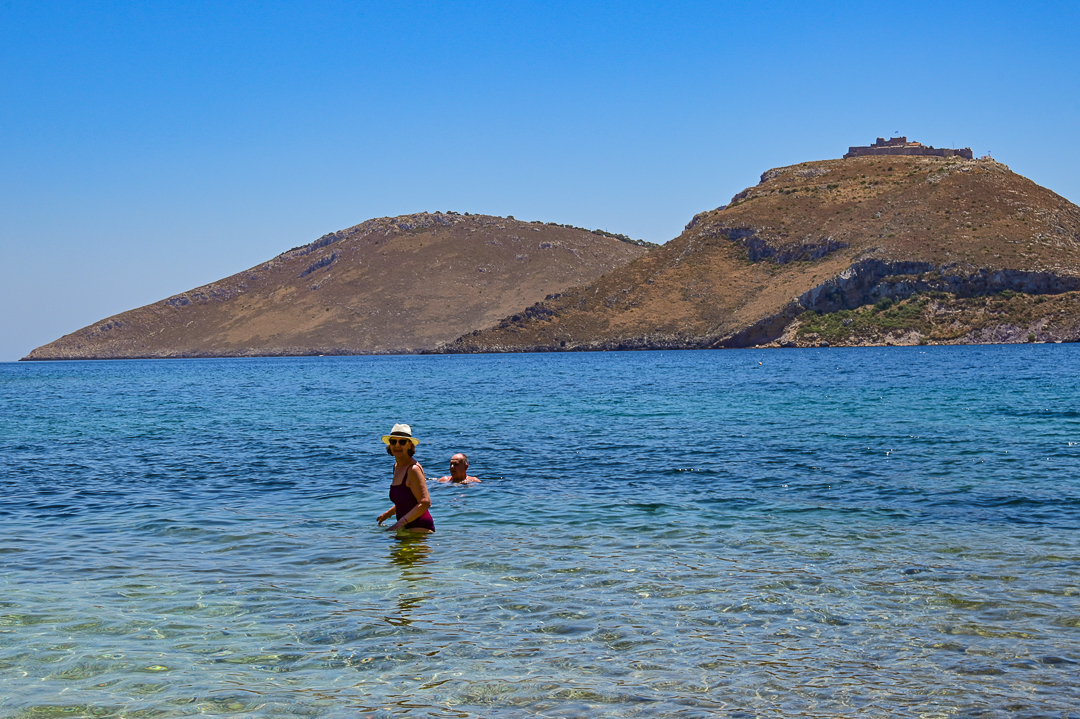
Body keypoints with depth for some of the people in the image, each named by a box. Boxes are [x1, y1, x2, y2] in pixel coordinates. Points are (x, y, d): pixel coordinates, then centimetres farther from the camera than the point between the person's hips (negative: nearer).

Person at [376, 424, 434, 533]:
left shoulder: (413, 469, -14)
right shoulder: (397, 466, 13)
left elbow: (425, 503, -22)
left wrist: (400, 523, -23)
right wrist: (388, 513, 17)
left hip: (419, 527, -9)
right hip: (406, 528, 9)